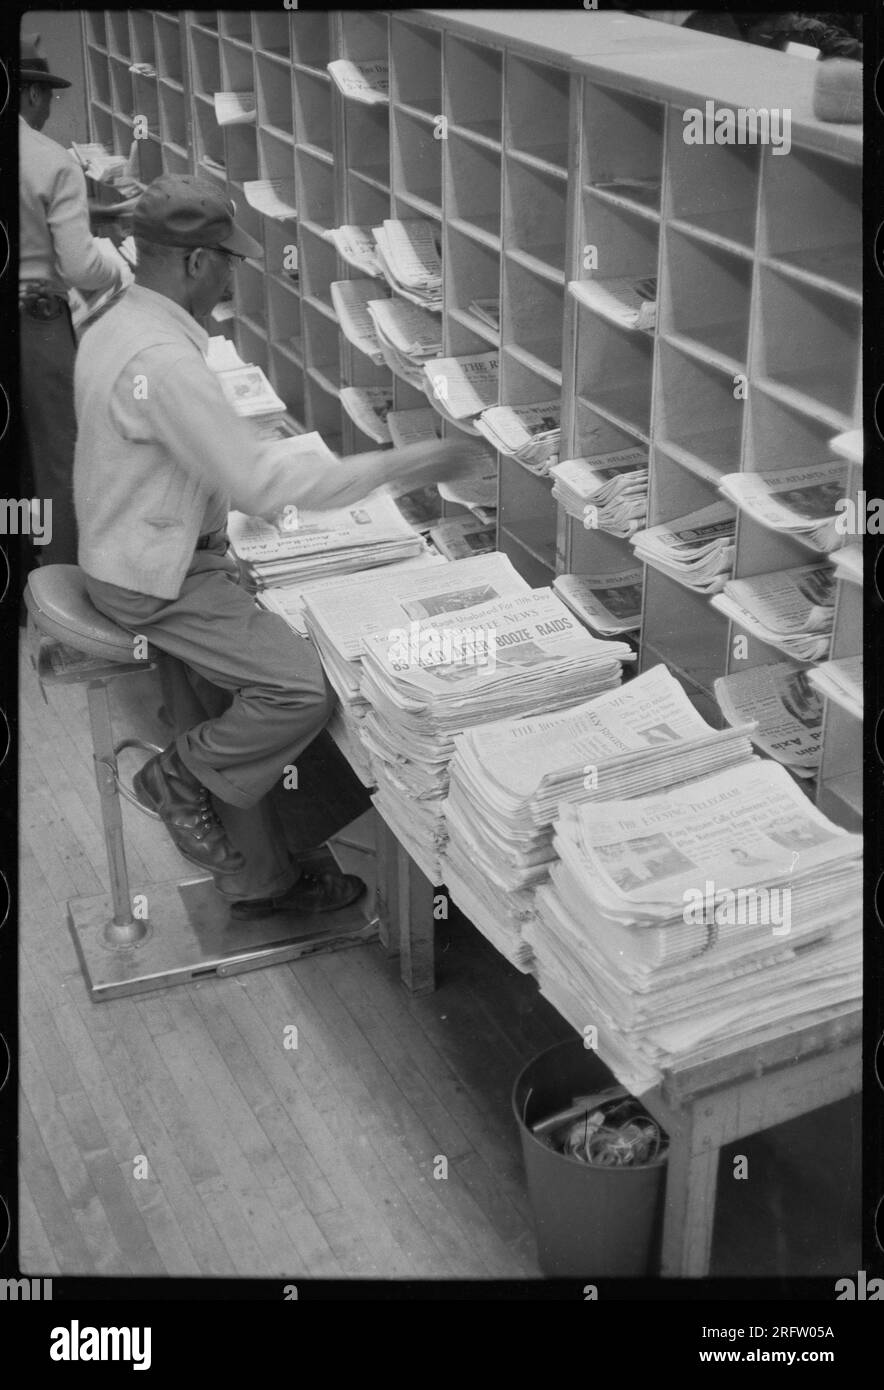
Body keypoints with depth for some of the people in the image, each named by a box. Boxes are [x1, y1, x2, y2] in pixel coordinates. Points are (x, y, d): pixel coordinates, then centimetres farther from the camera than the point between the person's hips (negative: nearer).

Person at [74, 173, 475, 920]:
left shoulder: (114, 328, 7)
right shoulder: (165, 361, -26)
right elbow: (259, 485, -26)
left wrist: (259, 454, 15)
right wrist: (396, 466, -22)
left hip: (133, 552, 11)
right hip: (159, 582, -11)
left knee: (240, 713, 13)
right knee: (304, 688, -17)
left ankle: (258, 879, 22)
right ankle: (180, 776, 3)